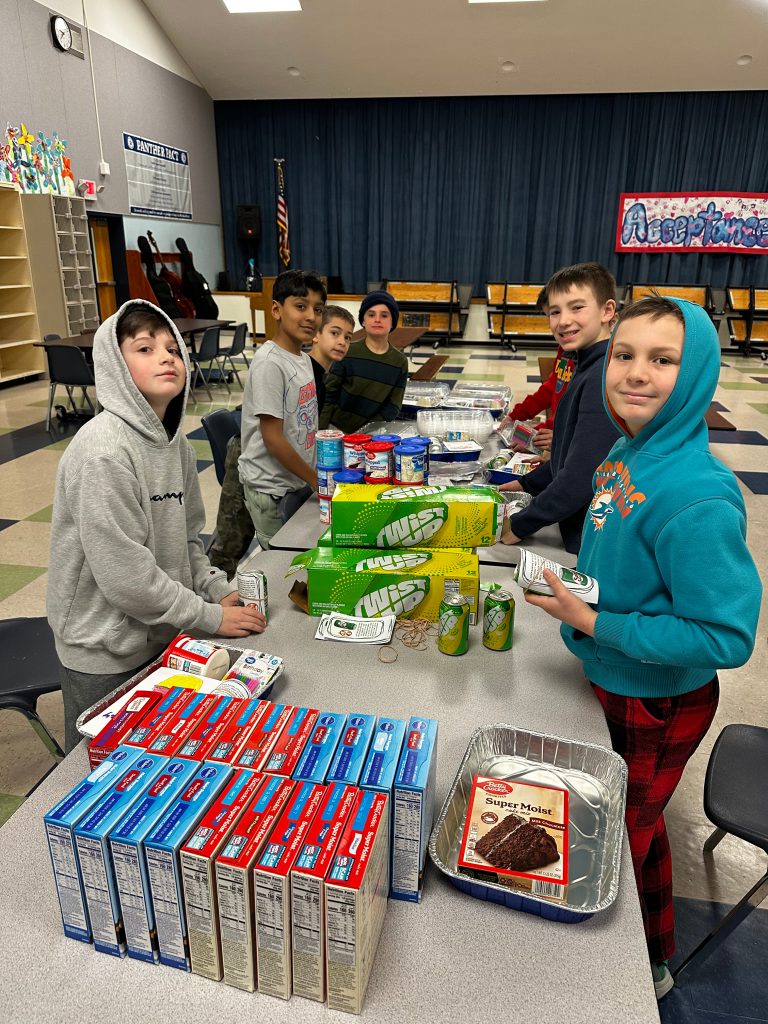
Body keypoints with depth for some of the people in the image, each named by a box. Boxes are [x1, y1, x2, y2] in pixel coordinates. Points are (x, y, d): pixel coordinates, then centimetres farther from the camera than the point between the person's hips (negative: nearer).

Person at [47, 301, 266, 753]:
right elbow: (124, 573, -25)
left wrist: (220, 590, -4)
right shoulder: (103, 450, -24)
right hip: (106, 653, -7)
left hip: (161, 635, 7)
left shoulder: (176, 441, 1)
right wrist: (212, 617, -18)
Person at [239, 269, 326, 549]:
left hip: (299, 482, 8)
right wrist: (315, 480, -12)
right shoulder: (270, 363, -19)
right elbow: (272, 437, -20)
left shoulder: (303, 359, 7)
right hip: (270, 489, -8)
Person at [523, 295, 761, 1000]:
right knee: (637, 823, 29)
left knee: (624, 837, 17)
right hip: (614, 684, 8)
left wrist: (595, 624, -27)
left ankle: (648, 968, 49)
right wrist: (576, 591, -3)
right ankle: (654, 951, 57)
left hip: (658, 706, -8)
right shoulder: (627, 454, -6)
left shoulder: (697, 499, -32)